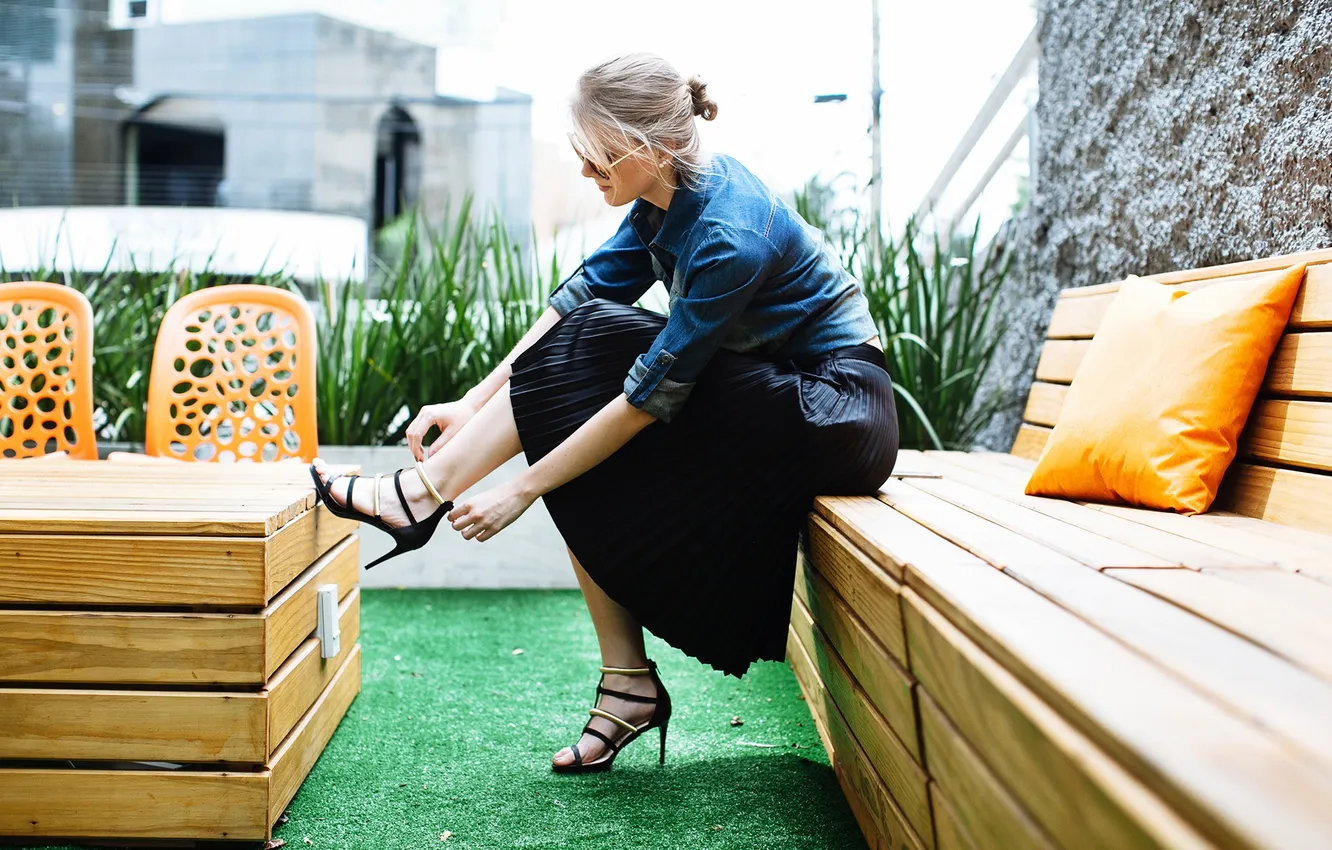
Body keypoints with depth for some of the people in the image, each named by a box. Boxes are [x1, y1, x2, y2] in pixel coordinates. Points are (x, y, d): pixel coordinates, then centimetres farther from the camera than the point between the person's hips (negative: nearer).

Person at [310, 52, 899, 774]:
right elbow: (580, 295, 2)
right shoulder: (665, 197, -2)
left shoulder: (728, 237, -28)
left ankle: (422, 495, -6)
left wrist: (523, 488, -18)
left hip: (839, 412, -8)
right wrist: (473, 406, -3)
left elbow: (651, 395, -25)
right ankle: (627, 685, 0)